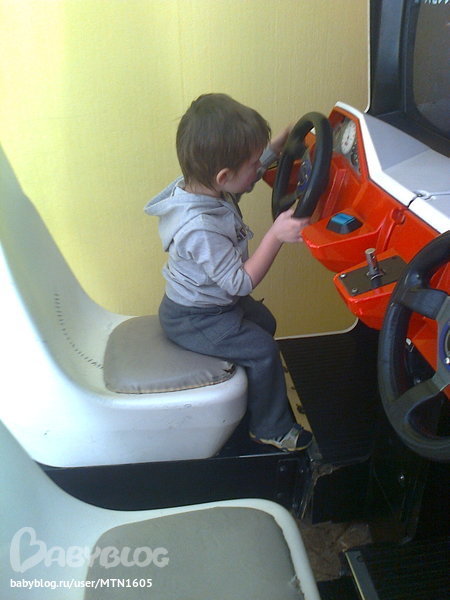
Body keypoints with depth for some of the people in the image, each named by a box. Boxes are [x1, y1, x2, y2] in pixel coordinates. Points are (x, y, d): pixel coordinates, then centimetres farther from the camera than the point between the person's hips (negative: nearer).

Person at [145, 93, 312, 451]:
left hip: (211, 300, 10)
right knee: (262, 351, -11)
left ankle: (261, 389, 43)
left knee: (265, 322, 22)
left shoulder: (204, 184, -11)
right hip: (193, 320, -10)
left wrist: (279, 145, -3)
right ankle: (272, 428, 12)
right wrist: (276, 236, -36)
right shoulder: (200, 229, -38)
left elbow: (252, 172, 9)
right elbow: (241, 283, -32)